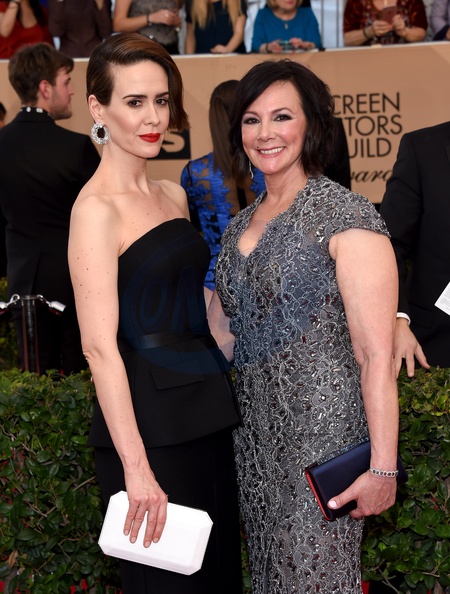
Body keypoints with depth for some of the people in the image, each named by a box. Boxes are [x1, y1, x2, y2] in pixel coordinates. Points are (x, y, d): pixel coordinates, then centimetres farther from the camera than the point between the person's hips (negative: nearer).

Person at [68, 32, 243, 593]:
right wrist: (136, 467, -23)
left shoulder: (173, 194, 11)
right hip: (148, 423, -7)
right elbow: (99, 347, -19)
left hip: (206, 413, 8)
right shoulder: (96, 209, -13)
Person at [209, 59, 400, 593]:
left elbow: (377, 356, -17)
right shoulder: (241, 225, 10)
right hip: (255, 426, 7)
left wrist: (383, 467, -20)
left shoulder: (347, 217, -13)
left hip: (323, 430, -7)